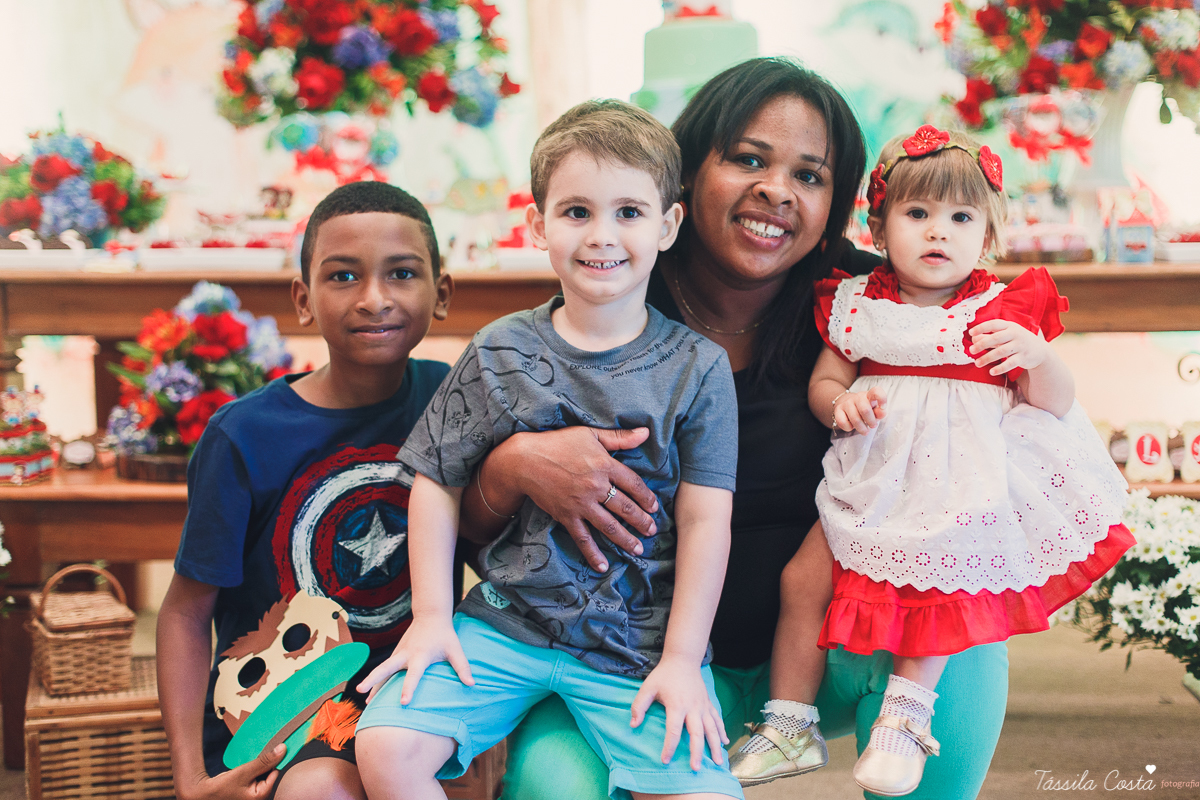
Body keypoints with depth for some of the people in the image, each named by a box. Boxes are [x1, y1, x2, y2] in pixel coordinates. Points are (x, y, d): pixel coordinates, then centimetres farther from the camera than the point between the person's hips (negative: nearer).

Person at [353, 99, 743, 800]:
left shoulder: (697, 368, -3)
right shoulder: (499, 353, 1)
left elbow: (704, 522, -4)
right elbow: (439, 482, 6)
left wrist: (681, 661, -8)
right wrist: (432, 615, 1)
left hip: (638, 641, -1)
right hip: (505, 623, 2)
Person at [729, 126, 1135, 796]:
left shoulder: (1002, 313, 0)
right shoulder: (858, 306, 5)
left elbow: (1058, 403, 0)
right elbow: (821, 383, 10)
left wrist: (1039, 357, -21)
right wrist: (842, 401, -13)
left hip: (962, 482, -2)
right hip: (874, 480, 2)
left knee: (935, 581, -21)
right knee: (805, 573, -8)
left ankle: (905, 714, -1)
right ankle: (793, 725, 5)